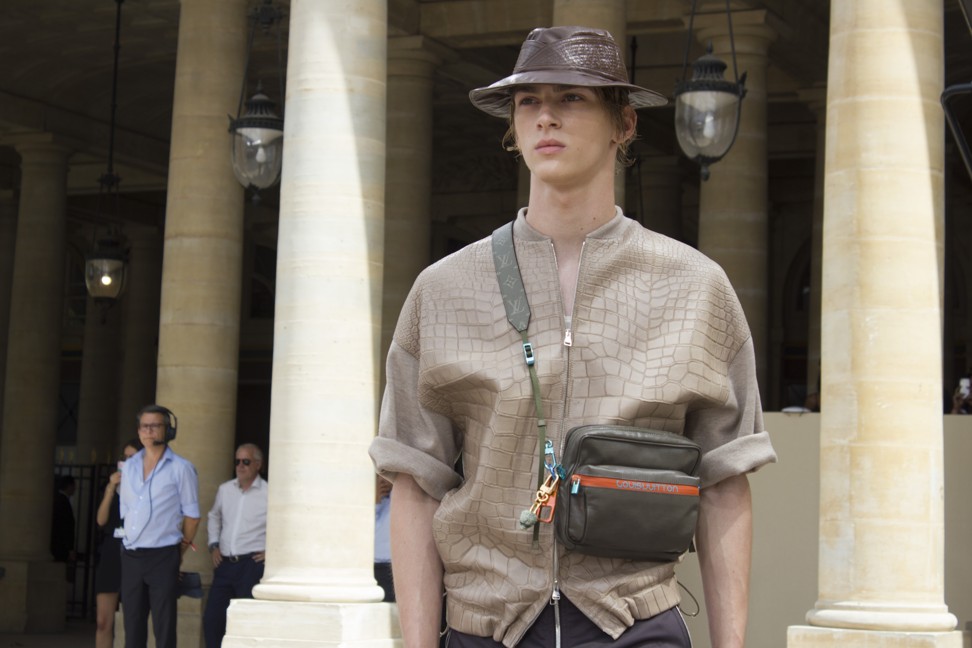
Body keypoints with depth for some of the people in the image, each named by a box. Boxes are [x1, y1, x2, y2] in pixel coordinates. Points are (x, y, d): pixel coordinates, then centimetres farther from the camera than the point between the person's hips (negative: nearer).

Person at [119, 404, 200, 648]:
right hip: (131, 555, 5)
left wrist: (182, 548, 5)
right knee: (132, 624, 7)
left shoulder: (181, 468, -3)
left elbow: (192, 515, 1)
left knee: (164, 626, -5)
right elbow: (124, 510, 17)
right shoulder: (129, 466, 12)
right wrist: (132, 540, 13)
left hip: (163, 557, -5)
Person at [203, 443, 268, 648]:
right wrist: (213, 545, 16)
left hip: (252, 564, -5)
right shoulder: (225, 489, 11)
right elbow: (214, 516, 28)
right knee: (211, 618, 4)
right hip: (225, 563, 5)